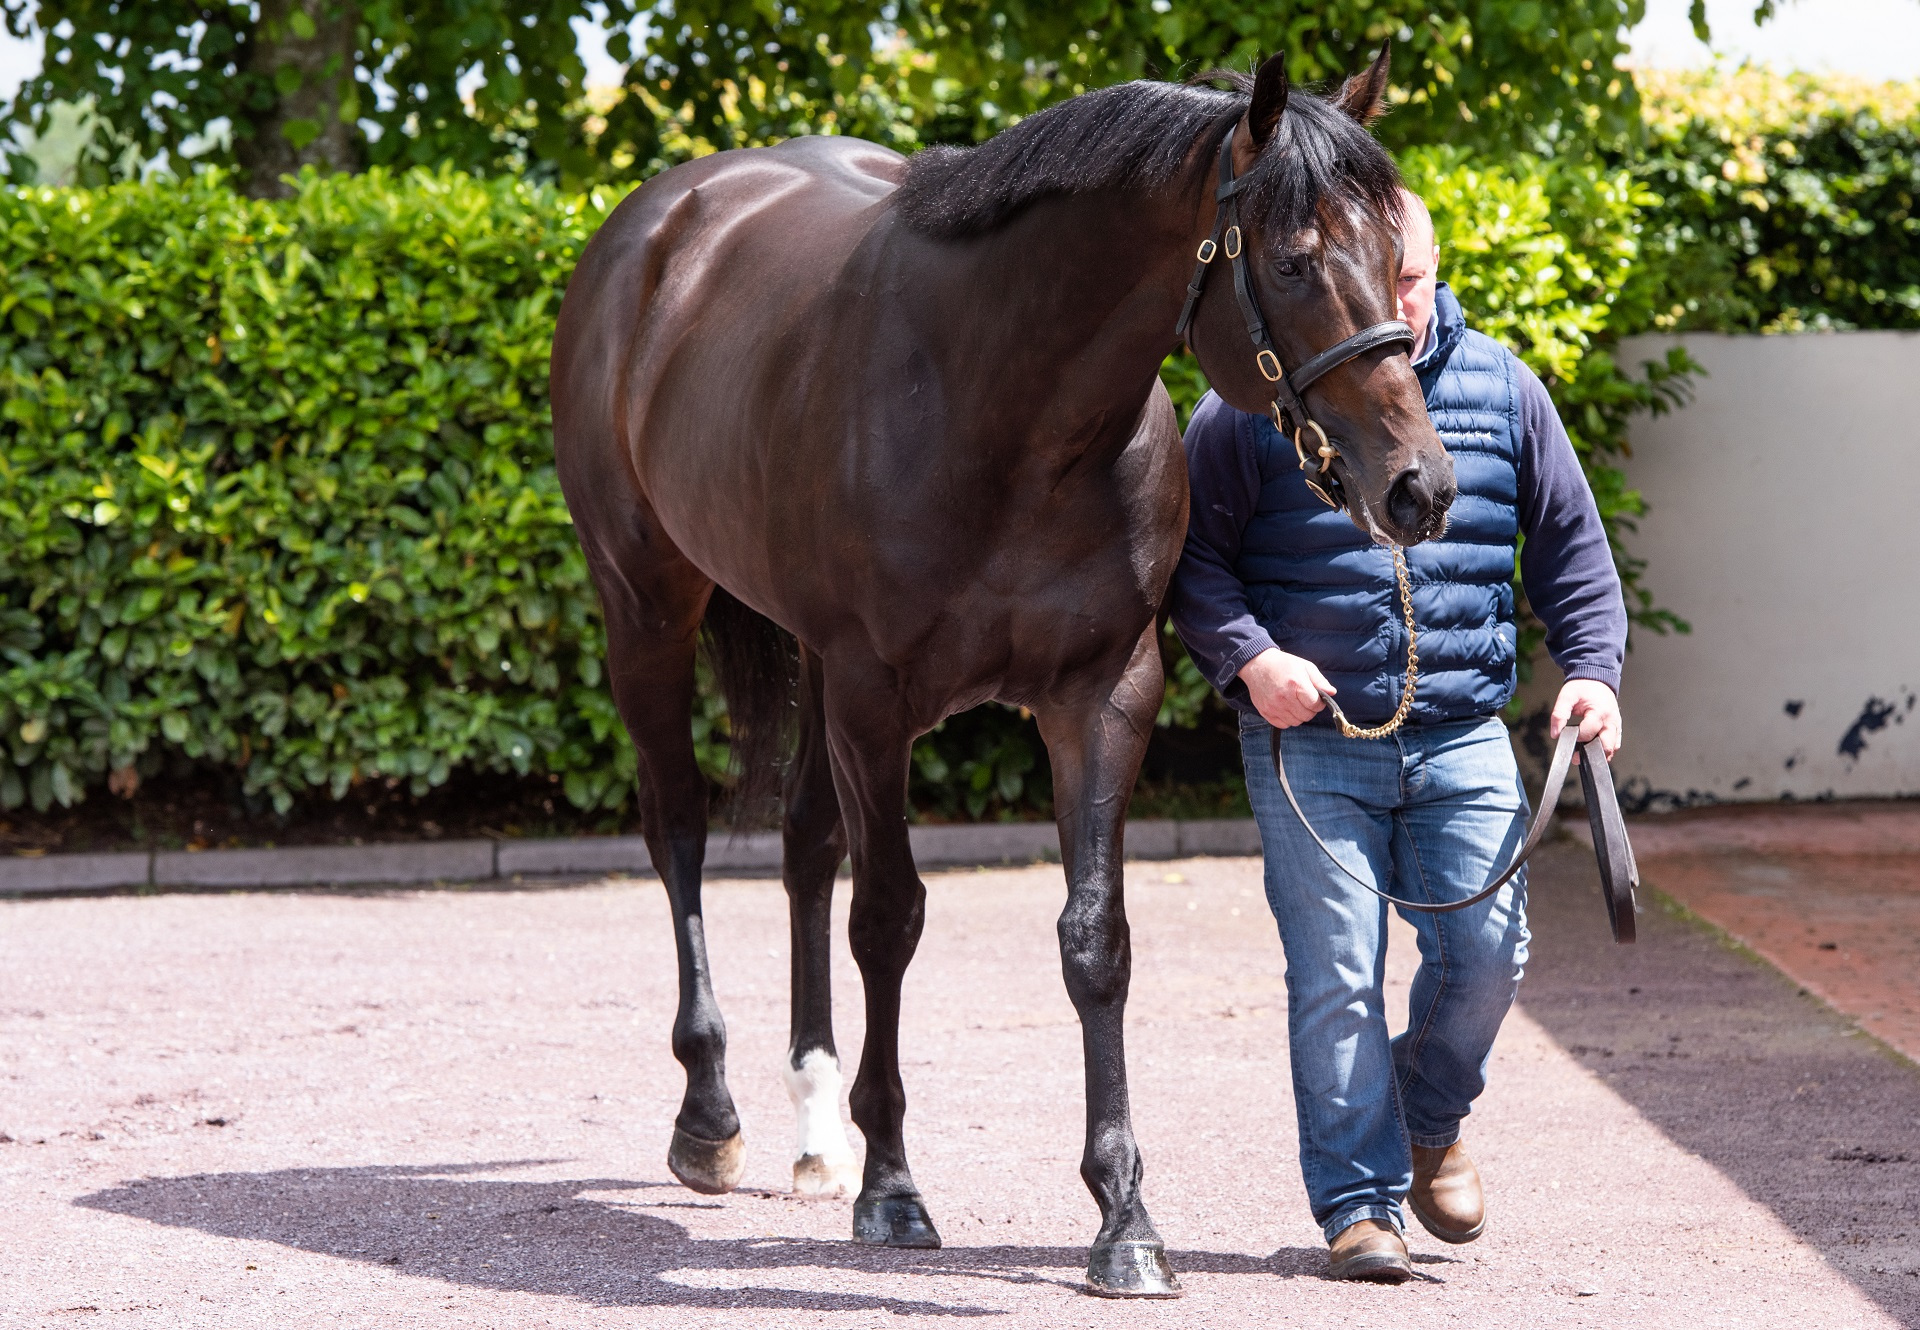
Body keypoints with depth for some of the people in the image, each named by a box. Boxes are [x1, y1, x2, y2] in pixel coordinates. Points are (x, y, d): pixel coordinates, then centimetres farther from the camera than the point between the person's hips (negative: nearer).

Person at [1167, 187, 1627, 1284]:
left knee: (1488, 951, -3)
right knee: (1336, 976, -5)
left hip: (1463, 737, 3)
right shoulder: (1257, 404, -3)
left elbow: (1570, 543, 14)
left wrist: (1592, 666, 1)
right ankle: (1360, 1199, 6)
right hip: (1312, 740, -2)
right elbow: (1193, 554, 2)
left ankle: (1432, 1119, 27)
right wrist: (1247, 656, -14)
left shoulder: (1502, 389, 6)